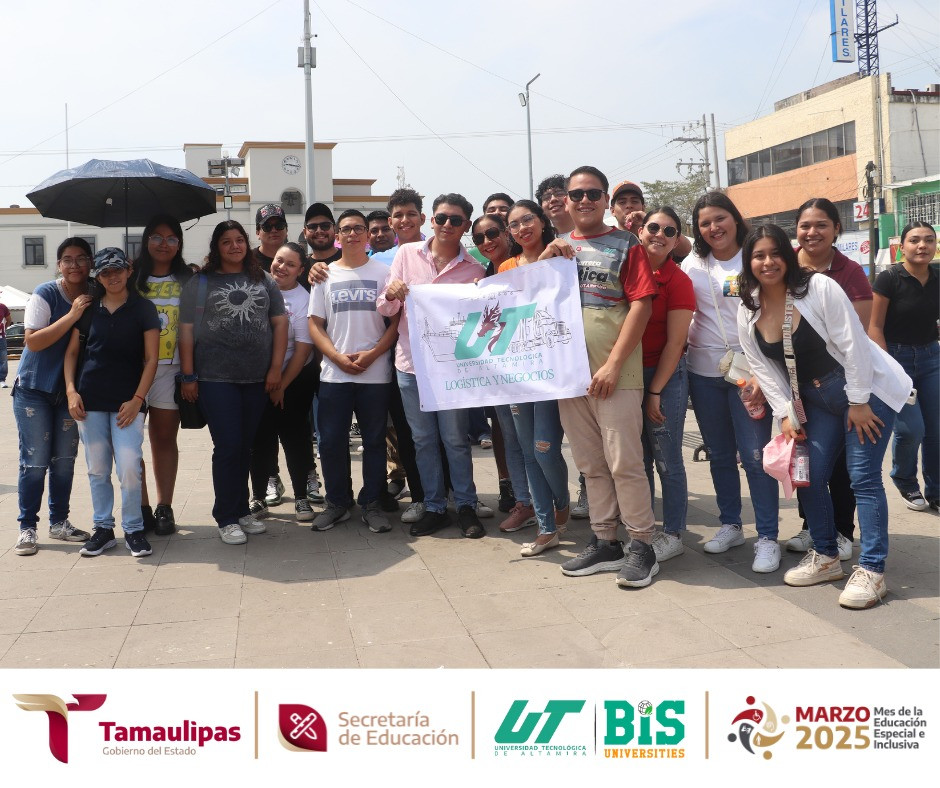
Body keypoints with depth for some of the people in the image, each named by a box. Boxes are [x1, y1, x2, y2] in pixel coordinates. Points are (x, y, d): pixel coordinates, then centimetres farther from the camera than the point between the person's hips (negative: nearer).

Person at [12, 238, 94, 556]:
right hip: (34, 390, -5)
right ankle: (27, 527, 6)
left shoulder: (94, 297, 2)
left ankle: (59, 522, 20)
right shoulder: (45, 295, -13)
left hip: (69, 391, 5)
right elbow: (33, 341, -21)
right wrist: (73, 315, -27)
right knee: (35, 462, -4)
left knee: (65, 459, 9)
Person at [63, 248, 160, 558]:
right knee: (97, 469, 7)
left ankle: (133, 529, 6)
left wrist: (138, 399, -10)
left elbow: (151, 358, -2)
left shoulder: (143, 309, 1)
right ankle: (103, 528, 20)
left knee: (129, 467, -10)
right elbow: (71, 352, 14)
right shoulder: (89, 309, 10)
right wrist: (71, 390, 0)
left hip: (128, 401, -3)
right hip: (90, 401, 3)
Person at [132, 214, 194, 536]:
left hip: (169, 368, 0)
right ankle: (141, 507, 9)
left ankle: (164, 508, 13)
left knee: (165, 438, 7)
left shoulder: (187, 280, 8)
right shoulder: (132, 276, 7)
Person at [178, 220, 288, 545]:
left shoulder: (264, 281, 10)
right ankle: (226, 518, 7)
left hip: (257, 378, 3)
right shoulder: (200, 283, 4)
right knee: (228, 446, -4)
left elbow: (279, 323, 8)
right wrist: (188, 376, -4)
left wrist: (276, 368, 0)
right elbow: (186, 331, 1)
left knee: (244, 447, 11)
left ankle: (242, 510, 23)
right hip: (215, 378, -2)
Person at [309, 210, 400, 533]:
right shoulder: (325, 274, 10)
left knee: (374, 440, 5)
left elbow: (396, 320, 0)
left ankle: (371, 503, 17)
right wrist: (339, 358, -8)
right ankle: (337, 503, 18)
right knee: (331, 442, 4)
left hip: (375, 372, -2)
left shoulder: (383, 272, 4)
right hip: (334, 373, 2)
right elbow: (315, 324, 7)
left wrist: (371, 355, -12)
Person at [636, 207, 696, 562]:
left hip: (665, 375, -4)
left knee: (666, 459, 2)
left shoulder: (677, 281, -7)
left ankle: (673, 535, 15)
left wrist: (655, 392, -10)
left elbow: (675, 343, -9)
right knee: (637, 457, 12)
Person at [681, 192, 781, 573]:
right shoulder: (693, 264, 7)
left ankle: (767, 538, 4)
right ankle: (730, 525, 26)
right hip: (704, 372, 4)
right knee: (720, 454, 12)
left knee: (755, 455, -6)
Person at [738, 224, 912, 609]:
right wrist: (785, 413, -8)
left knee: (863, 477, -8)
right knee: (809, 476, 3)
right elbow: (764, 370, 1)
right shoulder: (748, 314, -1)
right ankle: (826, 557, 21)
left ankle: (871, 570, -2)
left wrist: (859, 403, -18)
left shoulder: (819, 288, -16)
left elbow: (853, 344, -18)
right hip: (815, 401, 6)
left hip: (866, 388, -6)